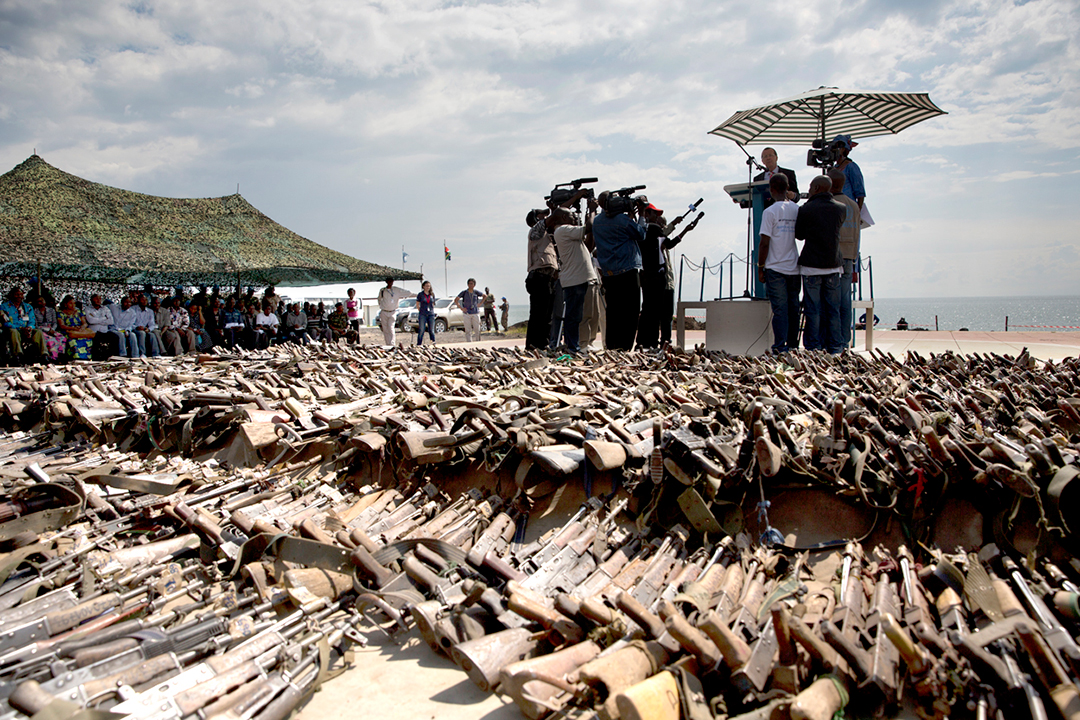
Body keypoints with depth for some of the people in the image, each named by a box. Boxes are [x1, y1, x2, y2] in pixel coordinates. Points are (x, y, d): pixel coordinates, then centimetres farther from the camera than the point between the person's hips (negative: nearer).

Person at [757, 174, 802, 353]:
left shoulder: (770, 212, -9)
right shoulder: (798, 210, 5)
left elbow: (764, 244, -10)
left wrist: (760, 268, -3)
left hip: (776, 269, -4)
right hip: (794, 268, 4)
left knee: (780, 309, -3)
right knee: (793, 308, 10)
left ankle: (780, 347, -5)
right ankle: (793, 345, 17)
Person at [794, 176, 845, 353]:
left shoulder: (806, 209, -8)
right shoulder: (840, 209, 4)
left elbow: (799, 234, 2)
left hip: (812, 266, -4)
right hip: (833, 265, 4)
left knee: (813, 310, 1)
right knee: (833, 310, 9)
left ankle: (814, 348, 3)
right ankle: (835, 348, 12)